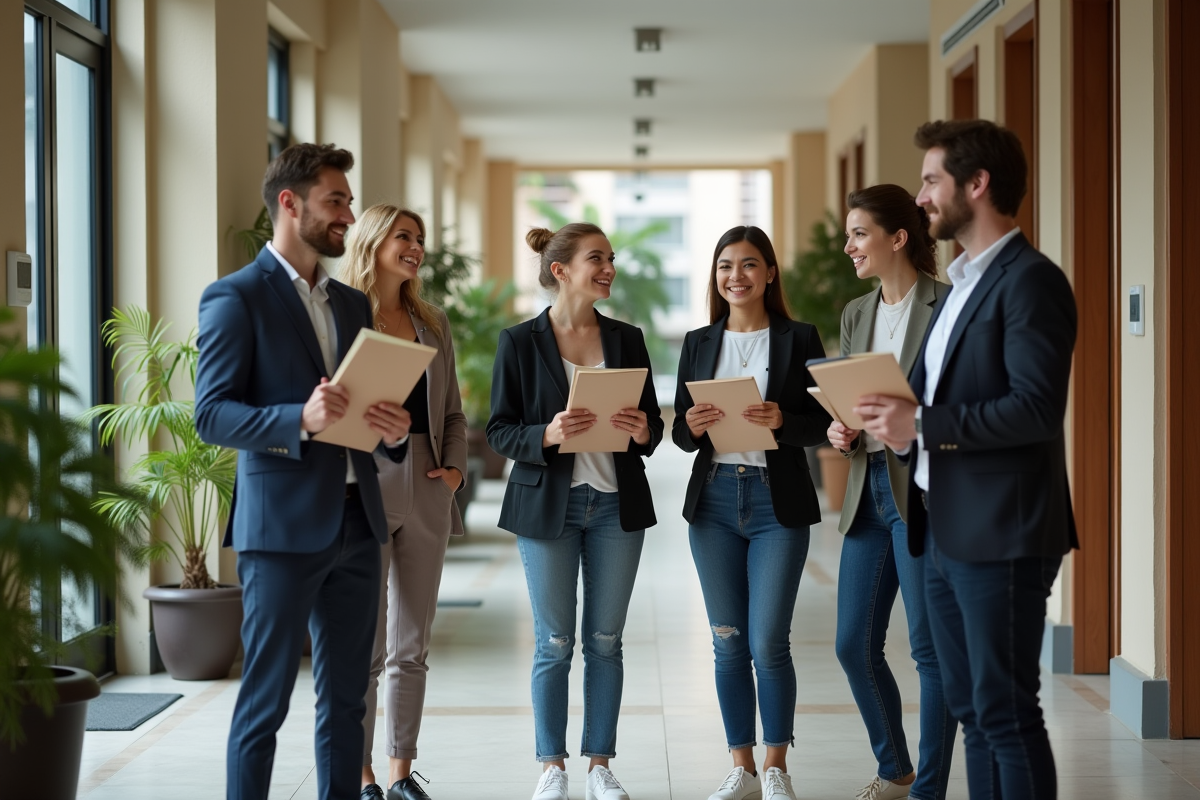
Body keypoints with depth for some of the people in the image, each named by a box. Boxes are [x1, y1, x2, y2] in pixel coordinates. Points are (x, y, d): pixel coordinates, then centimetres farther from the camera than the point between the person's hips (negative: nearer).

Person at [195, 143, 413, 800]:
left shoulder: (352, 303, 18)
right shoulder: (235, 297, -4)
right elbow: (211, 414, -11)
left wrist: (393, 431, -2)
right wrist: (300, 419, -26)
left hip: (355, 520, 7)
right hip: (282, 524, -7)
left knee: (345, 699, 10)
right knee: (265, 700, -2)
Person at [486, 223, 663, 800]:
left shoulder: (626, 339, 7)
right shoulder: (520, 342, -3)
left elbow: (654, 423, 10)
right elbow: (500, 431, -4)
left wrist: (642, 430, -13)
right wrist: (547, 435, -23)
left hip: (616, 505, 3)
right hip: (548, 505, -3)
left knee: (605, 642, 7)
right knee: (554, 644, 3)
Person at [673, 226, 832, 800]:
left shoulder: (799, 339, 1)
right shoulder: (698, 343, 9)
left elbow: (821, 424, -2)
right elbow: (680, 433, 9)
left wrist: (780, 421, -21)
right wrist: (693, 427, -13)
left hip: (777, 503, -3)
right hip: (713, 500, 3)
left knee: (768, 644, -6)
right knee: (728, 645, 8)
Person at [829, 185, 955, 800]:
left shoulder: (947, 306, -9)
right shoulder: (856, 314, 14)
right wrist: (839, 431, -1)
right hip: (869, 489, 8)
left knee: (930, 646, -1)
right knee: (854, 644, 11)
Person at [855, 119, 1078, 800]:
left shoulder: (1031, 281, -12)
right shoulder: (964, 282, 18)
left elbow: (1036, 407, -22)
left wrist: (924, 425, -20)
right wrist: (896, 415, 4)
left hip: (1000, 537, -10)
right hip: (945, 532, 10)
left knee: (1007, 712, -4)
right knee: (973, 711, 13)